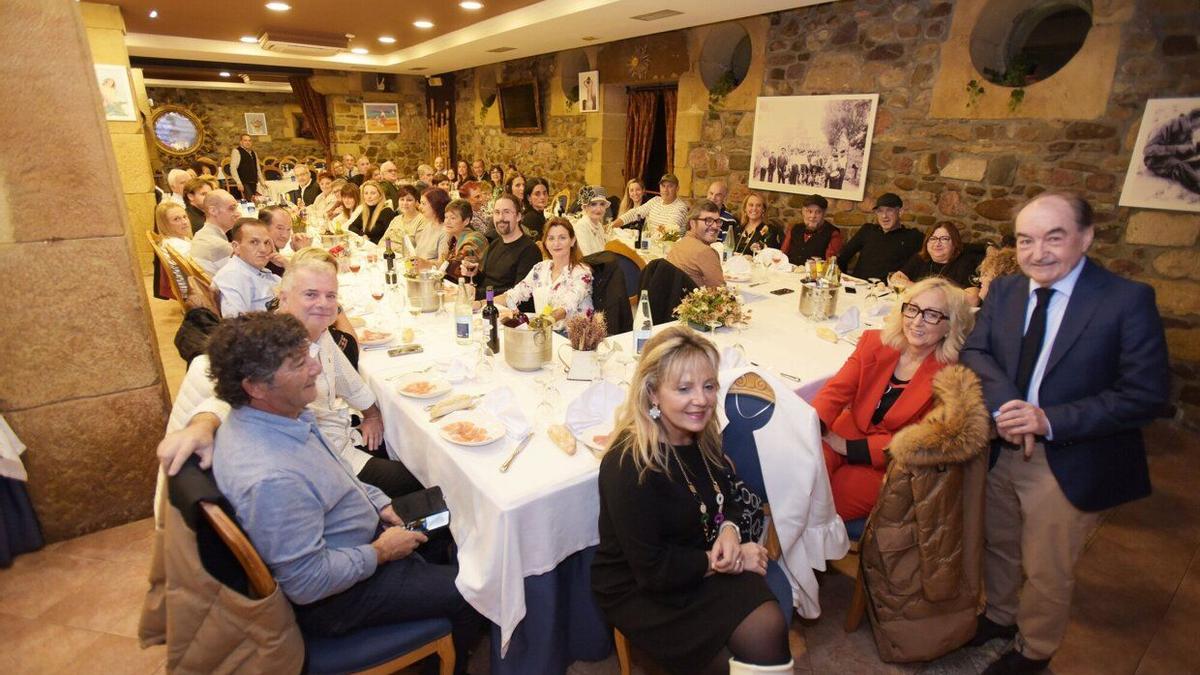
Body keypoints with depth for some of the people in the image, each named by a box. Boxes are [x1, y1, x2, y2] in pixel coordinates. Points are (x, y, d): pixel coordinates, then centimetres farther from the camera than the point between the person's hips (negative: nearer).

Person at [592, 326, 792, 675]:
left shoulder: (702, 435, -5)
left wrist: (730, 531, -12)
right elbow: (652, 569, -23)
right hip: (638, 590, -6)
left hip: (704, 563, 6)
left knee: (769, 626, -16)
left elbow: (731, 496, 9)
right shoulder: (627, 466, -28)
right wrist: (722, 560, -16)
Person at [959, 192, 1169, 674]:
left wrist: (1050, 420, -27)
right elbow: (974, 351, -6)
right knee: (998, 548, 25)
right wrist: (1003, 401, -25)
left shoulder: (1128, 300, -16)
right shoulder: (1004, 290, -2)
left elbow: (1147, 395, -18)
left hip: (1068, 466, -4)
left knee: (1047, 571, 16)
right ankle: (1000, 615, 52)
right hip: (1000, 450, 4)